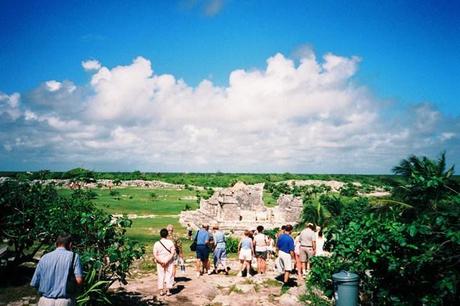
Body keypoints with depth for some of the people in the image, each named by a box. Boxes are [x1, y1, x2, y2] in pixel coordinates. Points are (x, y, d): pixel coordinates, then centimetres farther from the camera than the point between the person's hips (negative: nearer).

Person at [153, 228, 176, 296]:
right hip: (169, 262, -1)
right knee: (169, 275, 8)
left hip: (160, 262, 1)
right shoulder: (170, 242, -7)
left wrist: (161, 261, -14)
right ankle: (168, 291, 8)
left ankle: (161, 291, 13)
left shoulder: (157, 243, -6)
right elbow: (173, 252, -14)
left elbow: (155, 254, -12)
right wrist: (167, 260, -16)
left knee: (160, 275, 10)